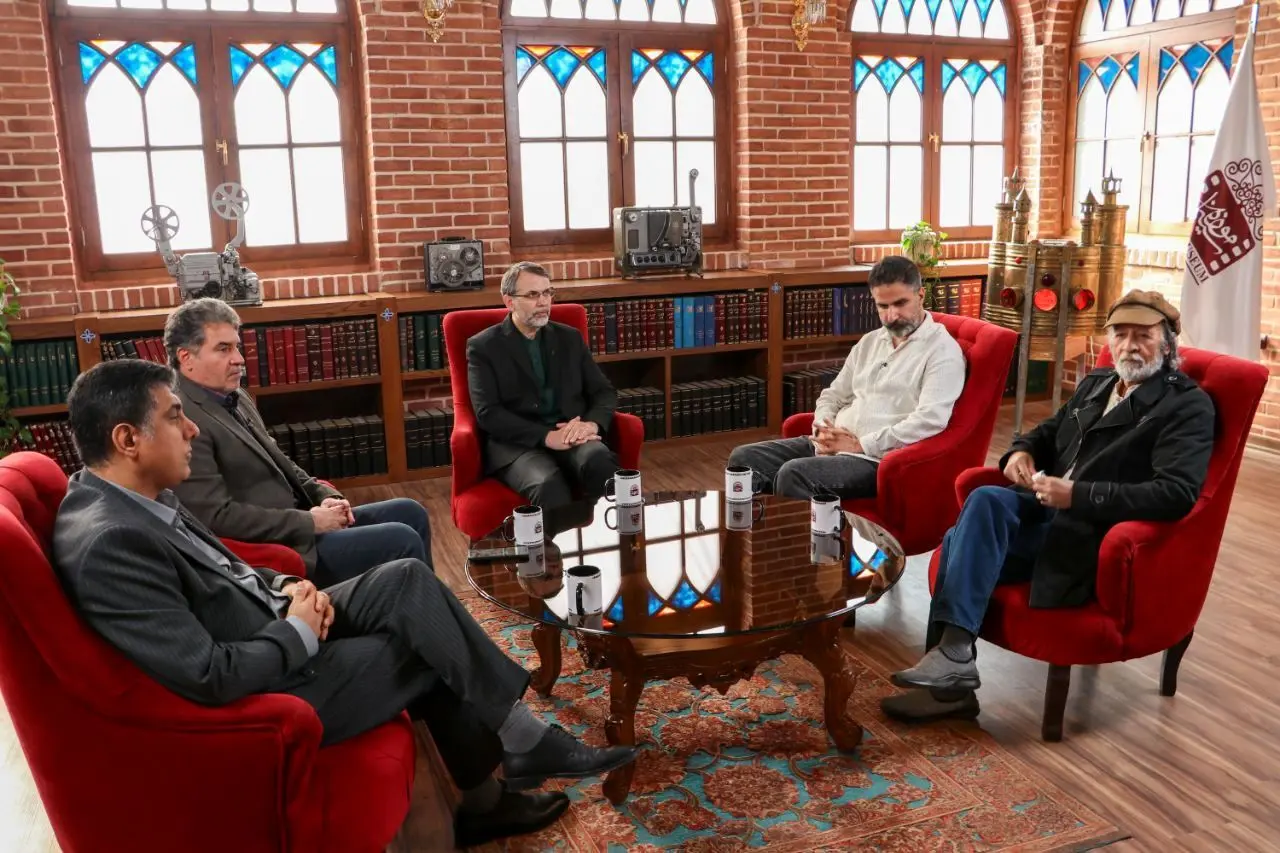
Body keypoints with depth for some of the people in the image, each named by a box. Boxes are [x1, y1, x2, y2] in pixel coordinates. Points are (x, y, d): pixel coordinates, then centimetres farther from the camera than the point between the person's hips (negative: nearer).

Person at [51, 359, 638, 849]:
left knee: (406, 581, -1)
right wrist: (299, 631, -15)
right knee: (429, 645, -4)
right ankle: (522, 745, 22)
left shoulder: (137, 499, 2)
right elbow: (212, 678, -30)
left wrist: (286, 588, -1)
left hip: (273, 635, 9)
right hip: (261, 692, -9)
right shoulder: (109, 542, -28)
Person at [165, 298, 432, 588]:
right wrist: (310, 522, -19)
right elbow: (218, 517, -24)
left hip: (296, 524, 10)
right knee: (401, 542, -14)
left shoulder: (235, 398, 11)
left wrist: (325, 496, 2)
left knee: (409, 513, 9)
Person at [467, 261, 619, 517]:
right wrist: (547, 436, -18)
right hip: (518, 443, -3)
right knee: (549, 485, -38)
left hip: (572, 437, 3)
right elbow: (488, 413, -5)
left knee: (599, 461, -34)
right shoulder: (483, 347, 6)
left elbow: (604, 392, 14)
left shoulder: (570, 338, 19)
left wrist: (592, 423, -11)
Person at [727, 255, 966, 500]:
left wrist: (861, 445, -17)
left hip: (877, 458, -8)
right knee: (744, 458, -7)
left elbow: (929, 421, -18)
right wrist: (824, 431, -2)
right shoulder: (869, 342, 19)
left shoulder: (942, 349, -6)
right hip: (832, 446, 8)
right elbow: (833, 396, 22)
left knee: (793, 475, -32)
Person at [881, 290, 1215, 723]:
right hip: (1050, 509, 7)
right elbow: (1047, 431, 31)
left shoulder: (1189, 405, -4)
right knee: (985, 500, -26)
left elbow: (1177, 494, -17)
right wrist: (1021, 452, 4)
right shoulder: (1095, 384, 19)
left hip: (1098, 533, -7)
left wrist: (1077, 494, -24)